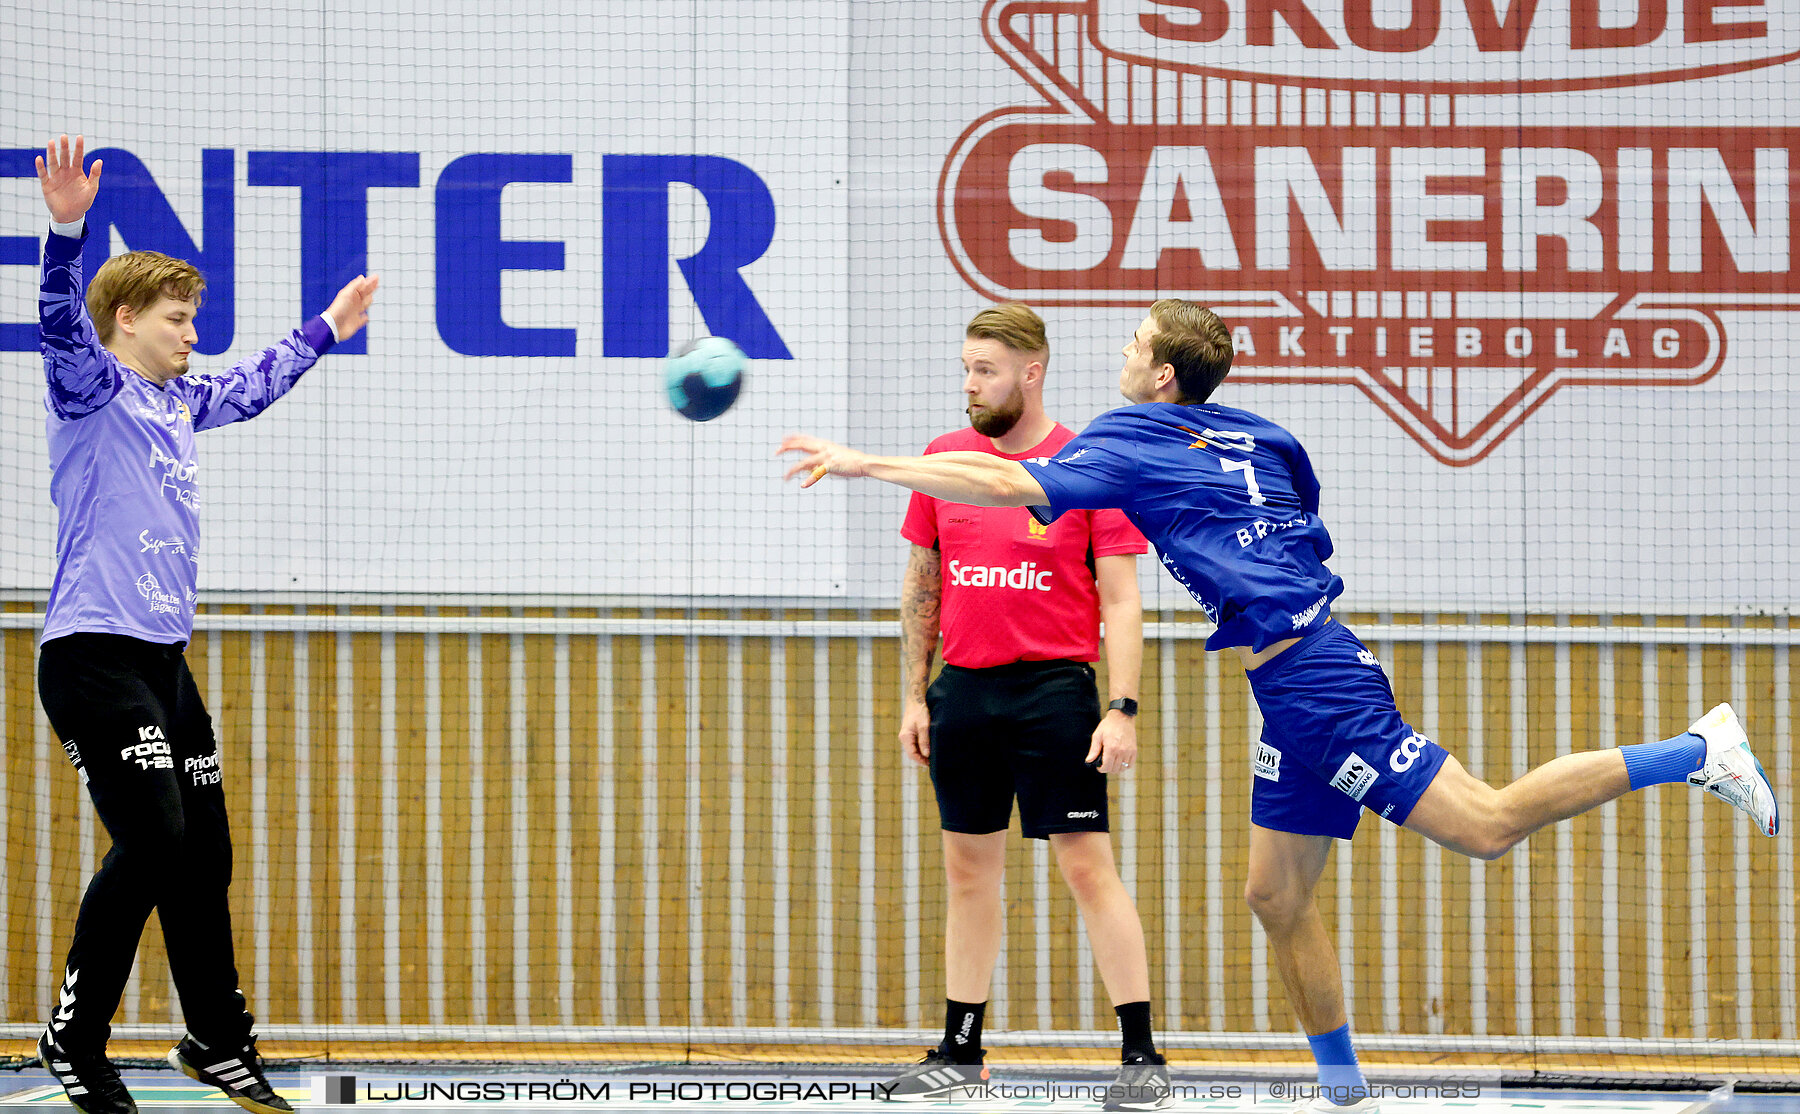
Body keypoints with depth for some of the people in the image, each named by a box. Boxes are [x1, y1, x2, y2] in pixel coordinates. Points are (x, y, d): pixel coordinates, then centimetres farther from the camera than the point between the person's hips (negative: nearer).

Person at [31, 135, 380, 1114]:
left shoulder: (178, 402, 18)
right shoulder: (93, 391, -5)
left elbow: (251, 388, 37)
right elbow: (63, 323, -25)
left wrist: (327, 329, 47)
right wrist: (66, 227, -40)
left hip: (164, 656, 9)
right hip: (94, 654, -9)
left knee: (204, 850, 9)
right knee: (153, 840, -16)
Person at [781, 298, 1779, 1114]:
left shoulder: (1129, 446, -8)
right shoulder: (1253, 437, 15)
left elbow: (1008, 487, -17)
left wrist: (861, 463, -13)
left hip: (1313, 681, -10)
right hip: (1297, 696, 10)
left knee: (1485, 825, -13)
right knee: (1277, 896, 12)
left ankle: (1698, 754, -10)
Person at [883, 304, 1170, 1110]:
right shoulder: (946, 459, 9)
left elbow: (1120, 599, -4)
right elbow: (922, 585, 15)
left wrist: (1122, 709, -12)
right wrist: (914, 696, 10)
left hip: (1054, 689, -5)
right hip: (962, 689, 5)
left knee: (1087, 864, -7)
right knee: (968, 868, 10)